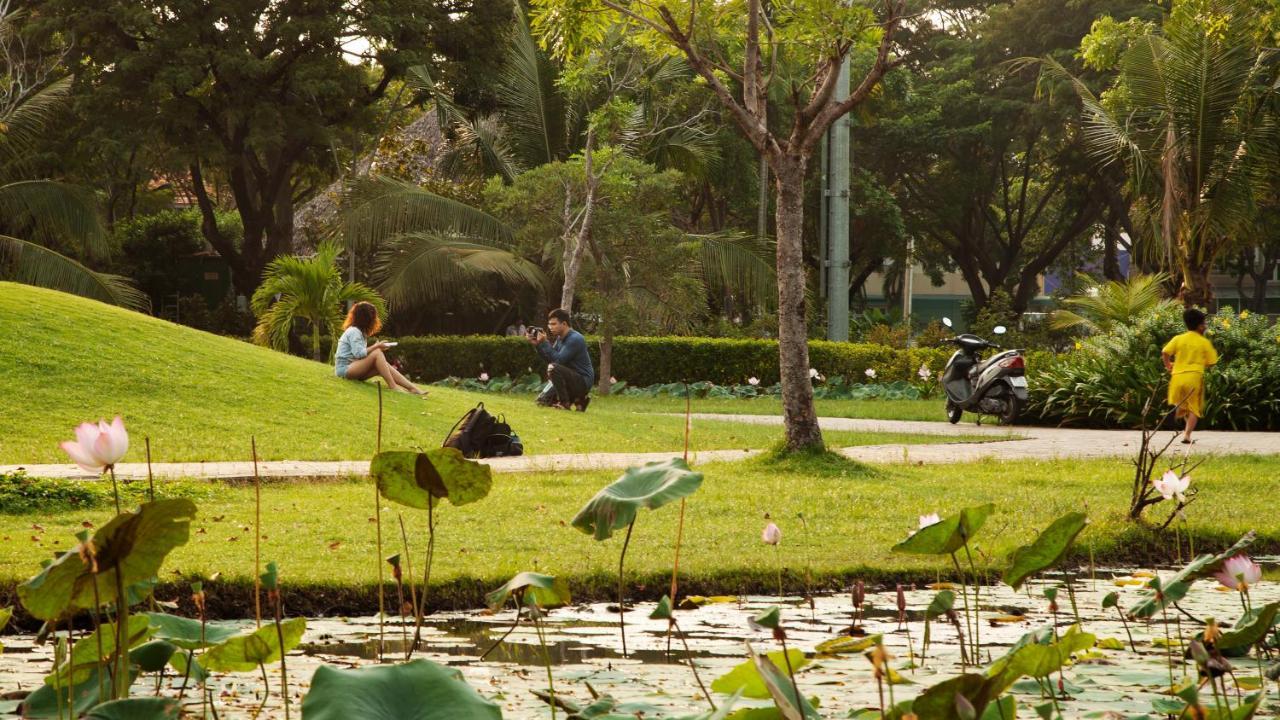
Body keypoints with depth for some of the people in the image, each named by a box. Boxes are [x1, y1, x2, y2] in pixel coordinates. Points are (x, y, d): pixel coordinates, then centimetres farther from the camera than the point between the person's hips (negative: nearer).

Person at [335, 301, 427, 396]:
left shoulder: (359, 331, 19)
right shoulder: (354, 331, -13)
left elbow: (361, 353, 10)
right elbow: (359, 353, -23)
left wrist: (375, 347, -3)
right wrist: (376, 346, -14)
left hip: (353, 368, 9)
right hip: (345, 369, -9)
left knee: (383, 364, -9)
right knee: (377, 353, -24)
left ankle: (412, 388, -19)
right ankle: (392, 385, -27)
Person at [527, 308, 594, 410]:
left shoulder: (575, 339, -19)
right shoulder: (560, 338, 9)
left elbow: (558, 360, -26)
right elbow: (549, 359, 10)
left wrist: (544, 343, -22)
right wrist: (537, 345, -1)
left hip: (583, 381, -9)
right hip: (571, 379, 9)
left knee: (553, 368, -30)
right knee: (542, 401, 7)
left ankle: (564, 403, -19)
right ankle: (578, 399, 14)